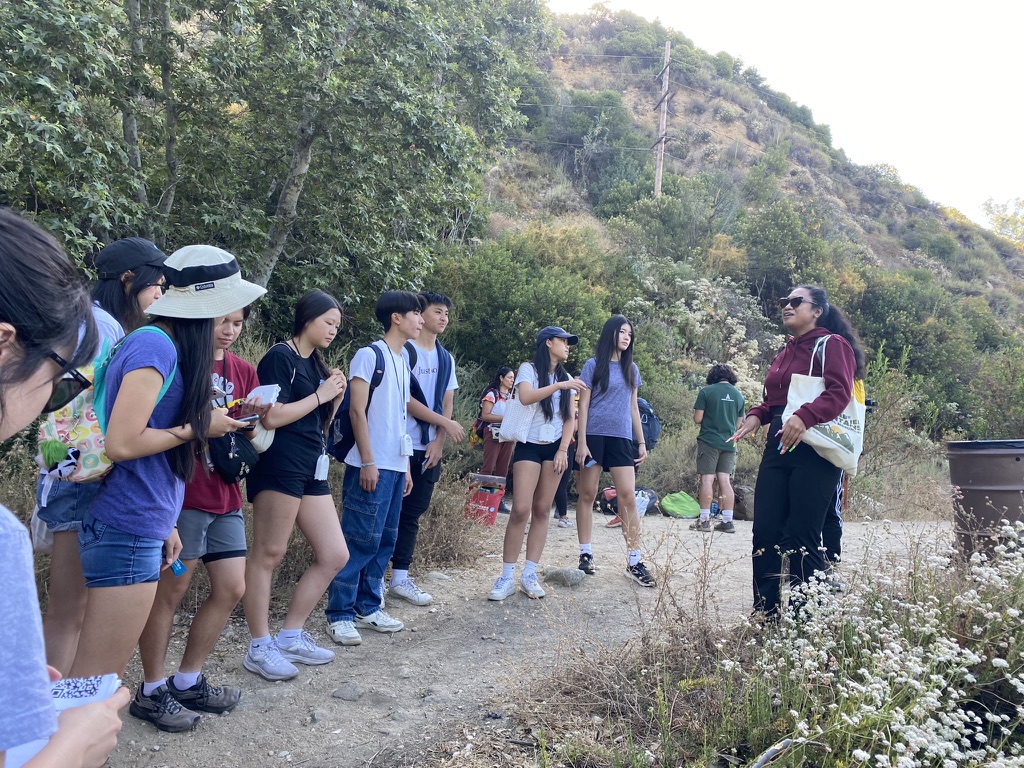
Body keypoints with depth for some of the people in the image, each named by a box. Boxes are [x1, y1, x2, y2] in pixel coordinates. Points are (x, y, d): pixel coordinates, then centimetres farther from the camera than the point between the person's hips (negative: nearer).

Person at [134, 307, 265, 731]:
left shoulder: (243, 372, 11)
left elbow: (256, 443, 10)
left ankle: (187, 681, 25)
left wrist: (256, 418, -10)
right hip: (183, 493, -7)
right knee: (170, 589, 2)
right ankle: (151, 692, 18)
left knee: (232, 588, 9)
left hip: (225, 497, 7)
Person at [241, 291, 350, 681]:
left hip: (311, 467, 9)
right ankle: (260, 648, 11)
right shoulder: (279, 357, -6)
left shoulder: (316, 364, 18)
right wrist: (318, 395, -8)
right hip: (280, 463, -9)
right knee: (268, 554, -1)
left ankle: (290, 635, 19)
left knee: (334, 555, 7)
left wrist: (335, 399, 4)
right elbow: (272, 417, -17)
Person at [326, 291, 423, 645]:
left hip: (396, 466, 8)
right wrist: (367, 462, -16)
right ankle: (340, 614, 4)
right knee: (361, 539, -5)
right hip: (372, 465, -8)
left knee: (385, 540, 11)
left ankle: (368, 607, 21)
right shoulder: (370, 355, -7)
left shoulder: (403, 363, 17)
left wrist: (406, 465, 17)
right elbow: (357, 410, -12)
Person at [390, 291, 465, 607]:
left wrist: (439, 441, -4)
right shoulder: (404, 351, -6)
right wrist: (446, 423, -11)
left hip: (430, 449, 6)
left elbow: (447, 402, 10)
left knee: (413, 513, 9)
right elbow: (405, 399, -13)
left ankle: (400, 577, 16)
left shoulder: (446, 358, 14)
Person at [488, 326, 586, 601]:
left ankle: (529, 575, 7)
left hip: (555, 447, 5)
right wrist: (559, 386, -26)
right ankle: (507, 577, -5)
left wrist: (563, 450, -3)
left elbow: (570, 417, 8)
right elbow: (525, 397, -22)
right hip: (529, 444, -5)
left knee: (542, 510, 2)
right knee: (521, 509, -13)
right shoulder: (528, 369, -2)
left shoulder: (566, 378, 13)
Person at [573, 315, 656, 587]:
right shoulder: (593, 365, 1)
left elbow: (633, 407, 17)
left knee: (628, 496, -5)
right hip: (594, 435, -3)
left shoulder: (631, 369, 14)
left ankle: (634, 561, -2)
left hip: (621, 438, 3)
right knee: (587, 495, 3)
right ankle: (586, 554, 13)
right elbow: (583, 406, -1)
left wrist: (642, 442, 13)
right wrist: (582, 442, -9)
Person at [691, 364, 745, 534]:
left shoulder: (706, 392, -6)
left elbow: (697, 419, -7)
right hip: (729, 443, 4)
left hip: (709, 441, -4)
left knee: (707, 479, -2)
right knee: (725, 480, 5)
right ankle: (727, 521, 4)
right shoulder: (739, 395, 8)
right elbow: (739, 424, 13)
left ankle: (704, 520, -2)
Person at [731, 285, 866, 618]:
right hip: (778, 450, 8)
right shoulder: (784, 353, 22)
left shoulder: (832, 344, -2)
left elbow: (839, 393, -16)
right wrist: (756, 415, 3)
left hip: (815, 453, -8)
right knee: (765, 532, 3)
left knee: (801, 539, -6)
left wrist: (805, 416, -33)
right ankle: (766, 616, 11)